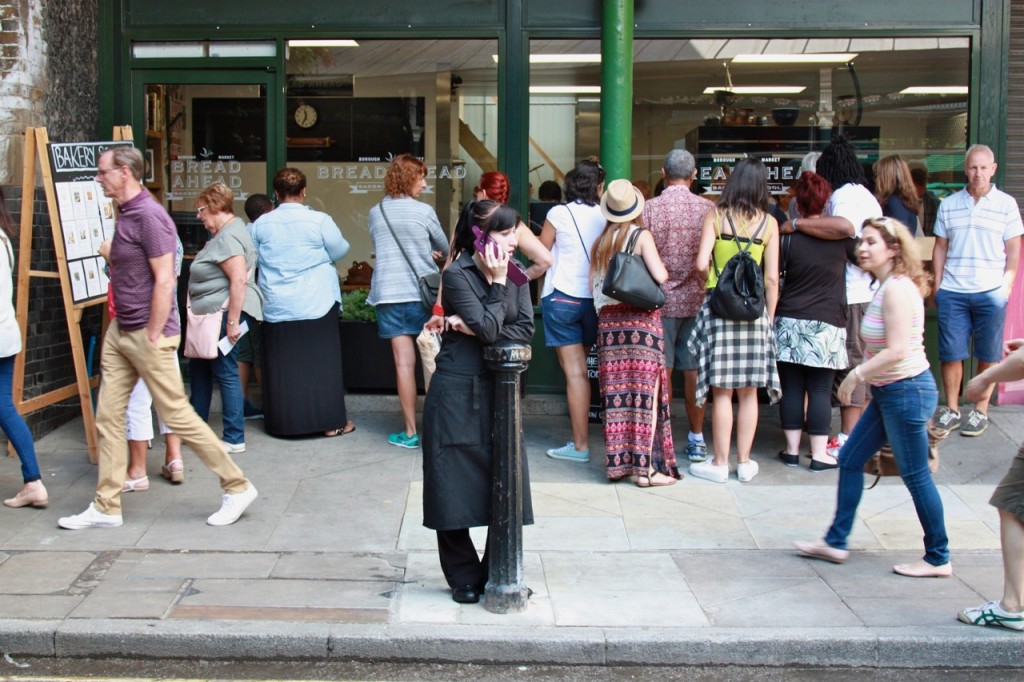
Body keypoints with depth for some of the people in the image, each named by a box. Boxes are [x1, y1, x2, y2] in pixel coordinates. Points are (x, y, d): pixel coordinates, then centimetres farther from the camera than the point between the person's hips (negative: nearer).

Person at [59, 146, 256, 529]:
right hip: (120, 332, 10)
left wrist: (152, 337, -20)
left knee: (178, 415, -3)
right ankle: (106, 508, 17)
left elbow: (164, 281, -22)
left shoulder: (148, 215, -18)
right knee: (108, 416, 9)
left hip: (147, 334, -10)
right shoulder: (125, 214, 12)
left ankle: (237, 487, 9)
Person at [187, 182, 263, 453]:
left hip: (225, 313, -11)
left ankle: (234, 439, 2)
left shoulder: (229, 237, -17)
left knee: (225, 372, -5)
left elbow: (239, 280, -26)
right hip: (214, 315, 11)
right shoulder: (226, 233, 17)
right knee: (198, 368, 18)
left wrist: (232, 321, -26)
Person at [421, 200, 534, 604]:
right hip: (457, 393, -5)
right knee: (454, 490, 2)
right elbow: (488, 328, -18)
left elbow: (525, 329, -4)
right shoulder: (457, 275, -10)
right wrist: (497, 283, -13)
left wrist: (474, 329, -12)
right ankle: (465, 578, 17)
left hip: (499, 390, 5)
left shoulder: (514, 274, 6)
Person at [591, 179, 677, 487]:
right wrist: (665, 268, 7)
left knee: (617, 393, 6)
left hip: (608, 321, 5)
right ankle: (645, 467, -4)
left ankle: (619, 462, 9)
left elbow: (595, 285, 13)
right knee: (645, 391, -3)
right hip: (641, 320, -5)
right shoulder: (641, 236, -4)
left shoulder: (601, 242, 11)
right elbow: (659, 276, -13)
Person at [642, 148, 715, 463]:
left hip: (660, 299, -2)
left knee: (661, 371, 3)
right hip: (697, 299, 2)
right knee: (694, 370, 9)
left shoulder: (649, 209, -7)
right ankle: (697, 439, 17)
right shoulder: (708, 209, -1)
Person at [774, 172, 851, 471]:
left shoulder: (788, 238, -5)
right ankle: (819, 455, 6)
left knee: (792, 388, 8)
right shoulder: (841, 237, -3)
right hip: (827, 323, 0)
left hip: (790, 322, 0)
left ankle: (792, 450, 14)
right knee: (820, 390, 3)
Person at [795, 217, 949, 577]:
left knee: (915, 474, 0)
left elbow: (897, 351, -25)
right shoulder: (885, 287, 11)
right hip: (888, 392, 10)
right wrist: (863, 375, 10)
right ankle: (835, 542, 22)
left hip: (907, 390, -10)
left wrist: (856, 375, -16)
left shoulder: (897, 290, -19)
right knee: (850, 460, 13)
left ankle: (938, 558, 14)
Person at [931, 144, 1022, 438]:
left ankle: (980, 411, 15)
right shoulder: (948, 204, 9)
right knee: (951, 354, 3)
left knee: (988, 356, 5)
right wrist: (937, 284, 5)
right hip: (952, 292, 2)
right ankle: (951, 410, 15)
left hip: (990, 292, -2)